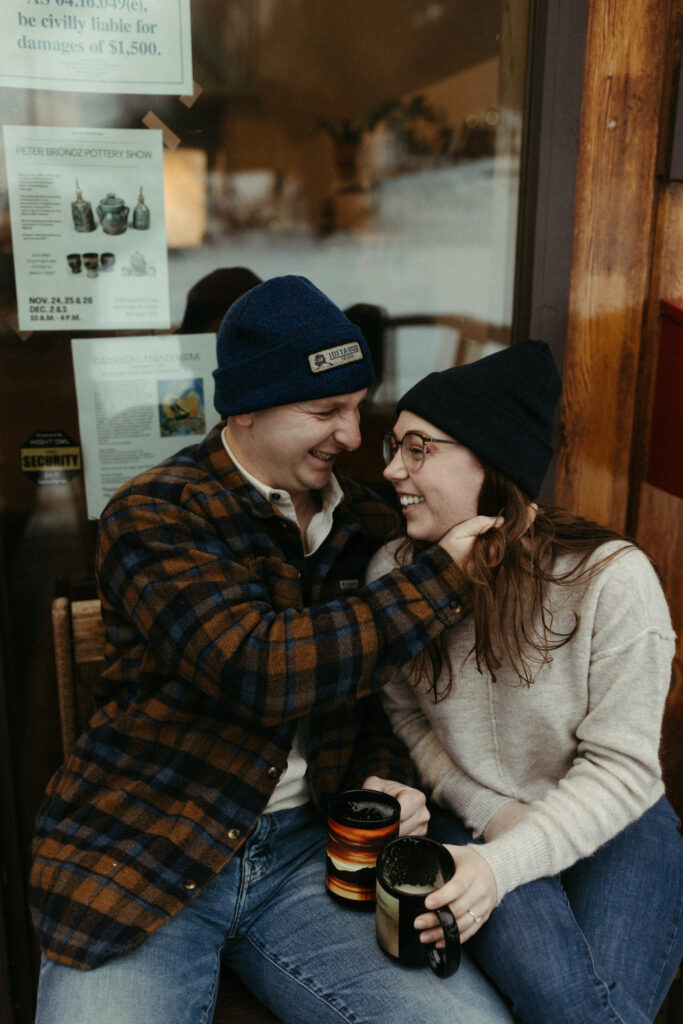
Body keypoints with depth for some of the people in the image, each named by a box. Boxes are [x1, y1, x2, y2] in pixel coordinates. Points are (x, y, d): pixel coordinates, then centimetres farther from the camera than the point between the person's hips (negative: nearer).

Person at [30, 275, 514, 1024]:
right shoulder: (154, 516, -12)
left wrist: (381, 778, -5)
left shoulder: (366, 525, 7)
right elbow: (258, 668, -26)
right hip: (141, 851, -3)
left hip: (304, 847, 4)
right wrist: (444, 576, -21)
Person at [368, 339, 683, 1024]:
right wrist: (486, 812, -11)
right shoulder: (394, 571, -9)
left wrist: (500, 865, -26)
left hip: (613, 826, 0)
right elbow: (405, 713, 2)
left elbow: (620, 765, -16)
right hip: (473, 823, 1)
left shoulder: (611, 577, -19)